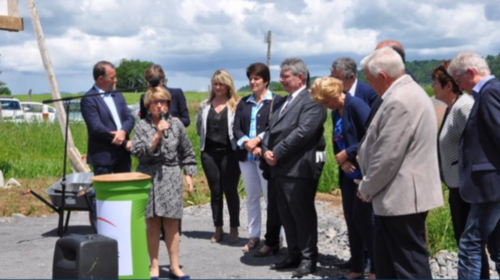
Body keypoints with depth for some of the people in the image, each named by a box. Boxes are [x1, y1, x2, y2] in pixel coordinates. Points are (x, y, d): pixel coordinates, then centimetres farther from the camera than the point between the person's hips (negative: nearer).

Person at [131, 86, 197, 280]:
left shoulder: (176, 124, 5)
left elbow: (187, 153, 11)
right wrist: (157, 135, -16)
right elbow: (138, 152, -9)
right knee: (152, 224, 4)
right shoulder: (142, 126, 0)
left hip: (172, 178, 1)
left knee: (172, 224, 4)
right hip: (149, 177, -1)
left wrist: (189, 175, 7)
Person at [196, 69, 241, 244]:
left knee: (230, 191, 3)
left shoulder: (236, 105, -6)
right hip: (209, 152, 4)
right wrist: (208, 138, 10)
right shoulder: (205, 105, 8)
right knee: (215, 191, 9)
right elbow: (199, 127, 16)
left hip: (229, 152, -4)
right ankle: (218, 229, 19)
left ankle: (234, 229, 15)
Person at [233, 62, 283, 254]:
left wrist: (258, 139, -17)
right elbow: (236, 129, 6)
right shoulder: (244, 102, 13)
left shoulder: (276, 101, -2)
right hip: (246, 155, 5)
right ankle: (253, 236, 22)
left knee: (272, 198, -2)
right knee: (251, 197, 12)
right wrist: (247, 143, -11)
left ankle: (272, 241, 3)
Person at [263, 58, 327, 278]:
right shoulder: (285, 101, 22)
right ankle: (294, 254, 25)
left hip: (297, 169, -9)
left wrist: (277, 153, -15)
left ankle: (308, 258, 11)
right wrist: (267, 150, -3)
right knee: (287, 216, 14)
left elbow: (303, 132, -19)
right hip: (279, 169, 9)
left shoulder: (311, 101, -8)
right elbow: (271, 129, 17)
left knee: (303, 215, 0)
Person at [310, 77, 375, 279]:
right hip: (348, 174, 8)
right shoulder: (335, 112, 12)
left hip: (364, 172, -8)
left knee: (362, 218, -4)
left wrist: (348, 153, -15)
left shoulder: (356, 105, -14)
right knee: (351, 219, 10)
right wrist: (341, 160, -5)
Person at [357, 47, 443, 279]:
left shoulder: (399, 101, -22)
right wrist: (369, 184, 17)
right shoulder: (408, 92, 12)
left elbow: (388, 156, -23)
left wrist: (366, 188, -8)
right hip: (400, 194, 11)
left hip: (402, 196, -11)